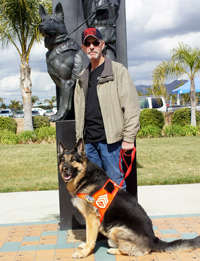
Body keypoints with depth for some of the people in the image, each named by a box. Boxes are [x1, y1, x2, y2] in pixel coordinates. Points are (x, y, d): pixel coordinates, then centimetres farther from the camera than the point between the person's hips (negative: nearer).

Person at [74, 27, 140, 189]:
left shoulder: (117, 71, 0)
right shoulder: (82, 77, 18)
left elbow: (131, 106, -7)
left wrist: (128, 138, -12)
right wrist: (79, 138, 14)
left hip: (110, 139, -5)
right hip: (88, 141, 6)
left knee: (115, 184, -1)